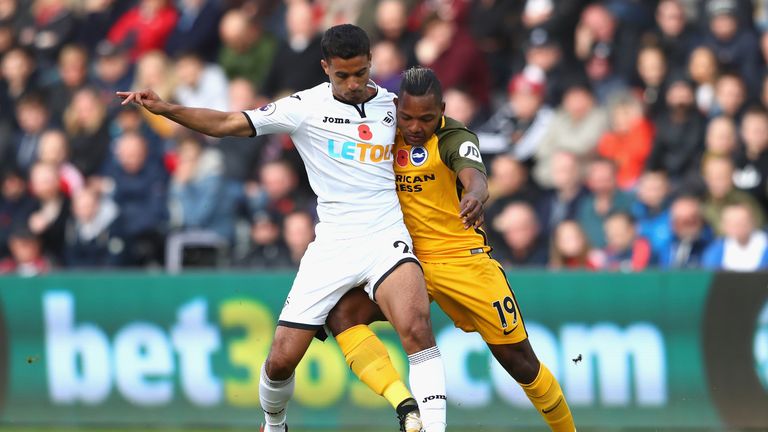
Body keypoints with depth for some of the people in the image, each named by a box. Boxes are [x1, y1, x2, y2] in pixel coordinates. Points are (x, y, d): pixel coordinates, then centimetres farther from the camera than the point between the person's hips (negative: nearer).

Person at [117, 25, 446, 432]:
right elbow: (227, 123, -6)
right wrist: (164, 108, -17)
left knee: (416, 326, -29)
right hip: (332, 243, 0)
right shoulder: (306, 107, -1)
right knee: (282, 358, 0)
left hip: (385, 237, 0)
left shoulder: (391, 104, 8)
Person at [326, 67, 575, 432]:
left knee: (517, 358, 1)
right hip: (408, 260, 4)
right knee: (342, 314, -21)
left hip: (464, 258, -4)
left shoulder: (455, 138, -14)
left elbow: (473, 175, -38)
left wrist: (475, 195, -58)